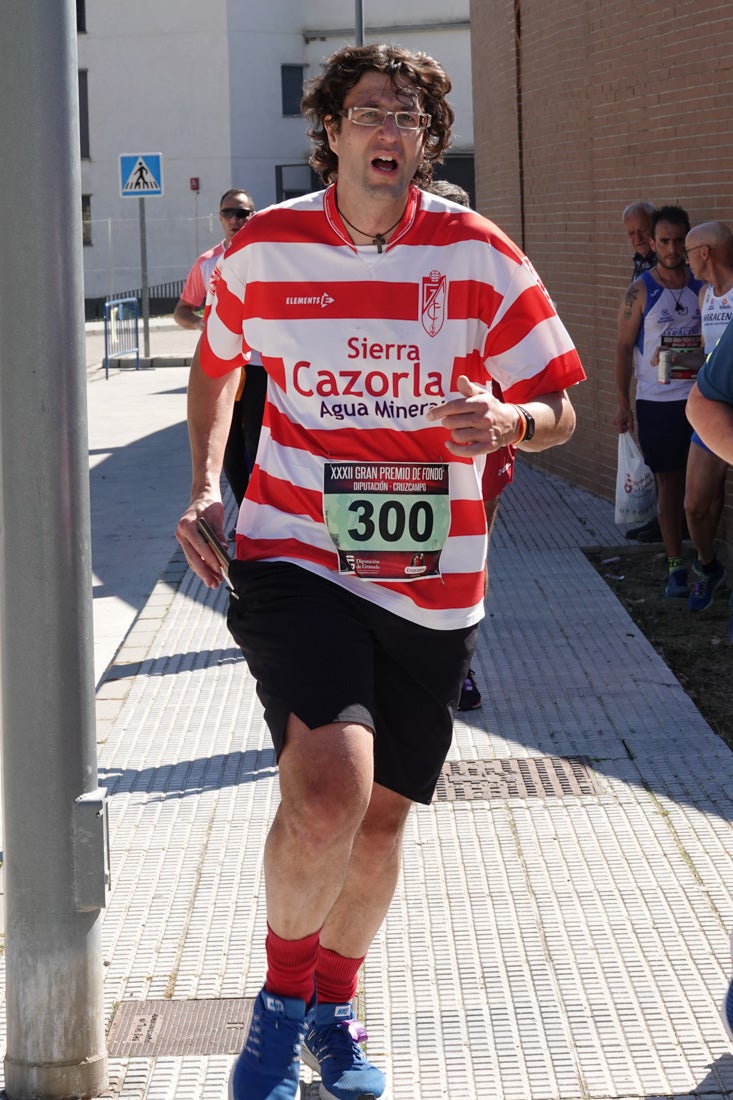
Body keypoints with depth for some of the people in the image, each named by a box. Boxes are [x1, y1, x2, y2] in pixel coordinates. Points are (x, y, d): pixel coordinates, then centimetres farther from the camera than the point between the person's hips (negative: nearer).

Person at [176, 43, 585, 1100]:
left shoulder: (480, 256, -3)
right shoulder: (262, 250, -1)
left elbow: (560, 407, 2)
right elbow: (215, 365, 19)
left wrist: (509, 422, -21)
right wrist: (206, 485, 6)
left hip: (433, 585, 2)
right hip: (294, 559, -2)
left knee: (381, 815, 14)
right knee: (326, 793, -24)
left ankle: (334, 1006, 40)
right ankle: (282, 992, 2)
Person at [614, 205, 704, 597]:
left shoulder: (703, 286, 5)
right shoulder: (641, 291, -2)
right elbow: (624, 347, -1)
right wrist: (622, 402, -5)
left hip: (699, 398, 2)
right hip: (656, 401, -2)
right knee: (668, 482, 3)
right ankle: (675, 565, 8)